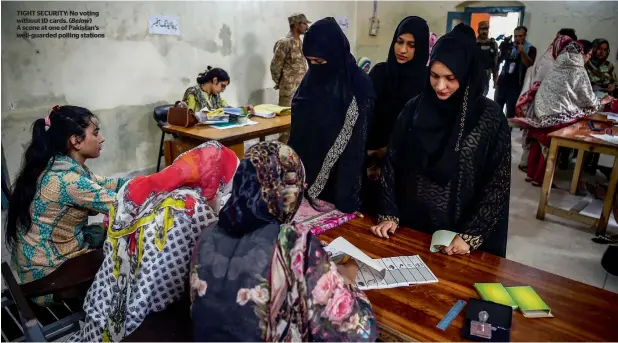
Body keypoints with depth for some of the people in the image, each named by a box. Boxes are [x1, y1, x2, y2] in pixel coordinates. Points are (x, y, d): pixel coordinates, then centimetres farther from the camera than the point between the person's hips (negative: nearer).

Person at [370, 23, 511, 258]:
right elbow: (392, 164, 0)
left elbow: (498, 184, -9)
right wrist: (389, 214, -7)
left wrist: (471, 235, -14)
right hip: (411, 227, 3)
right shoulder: (413, 109, -3)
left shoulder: (490, 118, -11)